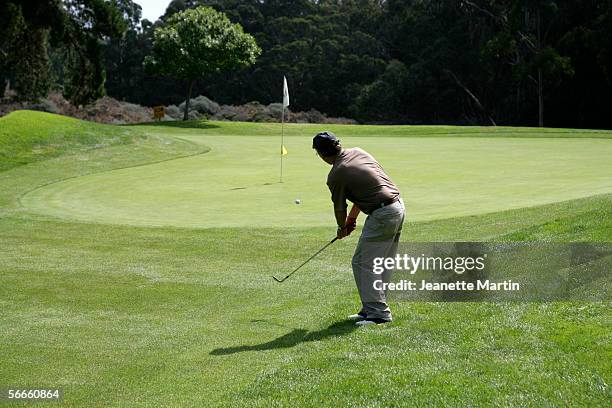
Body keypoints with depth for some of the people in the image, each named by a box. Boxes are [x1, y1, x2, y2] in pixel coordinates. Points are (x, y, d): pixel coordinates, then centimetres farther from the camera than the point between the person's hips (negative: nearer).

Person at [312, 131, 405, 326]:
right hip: (398, 206, 9)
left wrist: (342, 228, 24)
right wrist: (352, 217, 23)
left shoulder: (336, 175, -11)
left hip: (382, 215, -9)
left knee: (363, 263, -2)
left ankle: (379, 312, -2)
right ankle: (373, 308, 20)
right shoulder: (358, 152, 10)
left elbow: (339, 207, 4)